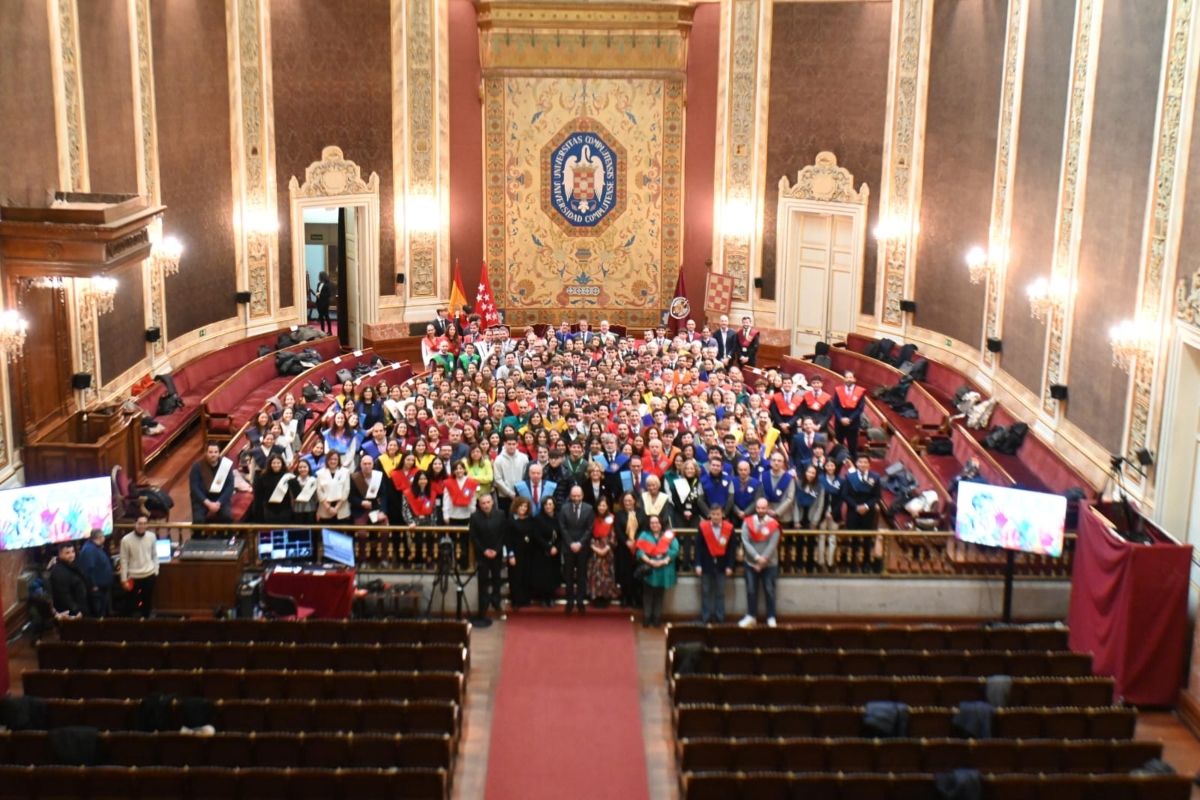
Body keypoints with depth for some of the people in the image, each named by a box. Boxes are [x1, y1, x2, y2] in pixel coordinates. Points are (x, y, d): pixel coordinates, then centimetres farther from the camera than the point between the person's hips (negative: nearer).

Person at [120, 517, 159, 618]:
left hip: (150, 575, 3)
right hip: (134, 577, -3)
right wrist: (124, 579, -7)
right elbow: (124, 560, -7)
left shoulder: (151, 536, -3)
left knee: (148, 602, 13)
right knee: (135, 602, 7)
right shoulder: (126, 539, -12)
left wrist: (156, 571, 5)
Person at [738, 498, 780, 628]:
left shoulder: (773, 524, -6)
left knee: (769, 591, 4)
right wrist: (757, 557, -18)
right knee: (751, 591, 7)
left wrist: (763, 560, -16)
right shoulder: (748, 522, -2)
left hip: (769, 563, -1)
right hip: (751, 562, 1)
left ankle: (771, 617, 13)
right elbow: (745, 542, -9)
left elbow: (772, 544, -11)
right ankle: (751, 616, 17)